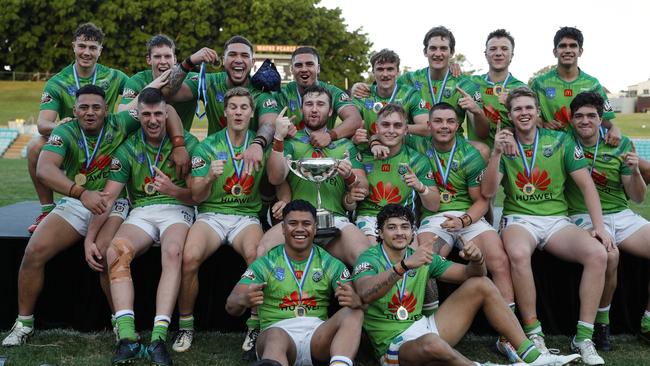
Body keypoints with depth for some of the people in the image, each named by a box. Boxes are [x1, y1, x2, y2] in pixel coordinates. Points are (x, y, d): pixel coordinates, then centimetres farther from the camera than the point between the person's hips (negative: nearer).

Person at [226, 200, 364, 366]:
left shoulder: (331, 265, 12)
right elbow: (231, 306, -2)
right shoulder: (265, 264, 8)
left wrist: (354, 300, -28)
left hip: (318, 335, 2)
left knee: (353, 313, -26)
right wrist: (243, 300, -29)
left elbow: (357, 301, -1)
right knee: (276, 336, -37)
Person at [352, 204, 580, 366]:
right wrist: (405, 265, -43)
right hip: (394, 344, -7)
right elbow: (365, 294, -32)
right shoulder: (369, 259, -9)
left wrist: (476, 260, -15)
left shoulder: (424, 259, 10)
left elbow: (471, 275, 9)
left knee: (481, 284, 1)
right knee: (432, 343, -43)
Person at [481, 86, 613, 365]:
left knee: (598, 253, -26)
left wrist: (599, 226, -7)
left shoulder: (561, 141, 6)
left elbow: (586, 185, 4)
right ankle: (533, 333, -21)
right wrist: (497, 154, -16)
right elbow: (487, 192, -3)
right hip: (519, 219, -1)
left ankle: (584, 337, -16)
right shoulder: (504, 145, 6)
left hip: (557, 220, 2)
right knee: (518, 254, -36)